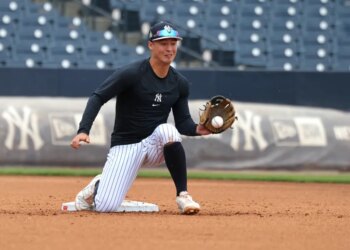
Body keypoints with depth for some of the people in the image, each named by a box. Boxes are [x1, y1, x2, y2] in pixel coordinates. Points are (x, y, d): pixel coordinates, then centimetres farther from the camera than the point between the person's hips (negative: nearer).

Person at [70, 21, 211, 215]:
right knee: (105, 207, -19)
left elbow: (183, 122, 7)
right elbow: (98, 98, -15)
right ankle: (97, 187, 22)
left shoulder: (180, 83, 2)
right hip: (125, 146, -3)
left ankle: (183, 196, -23)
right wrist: (83, 130, -28)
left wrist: (197, 129, -17)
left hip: (155, 145, 3)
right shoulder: (131, 74, -14)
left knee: (167, 129, -35)